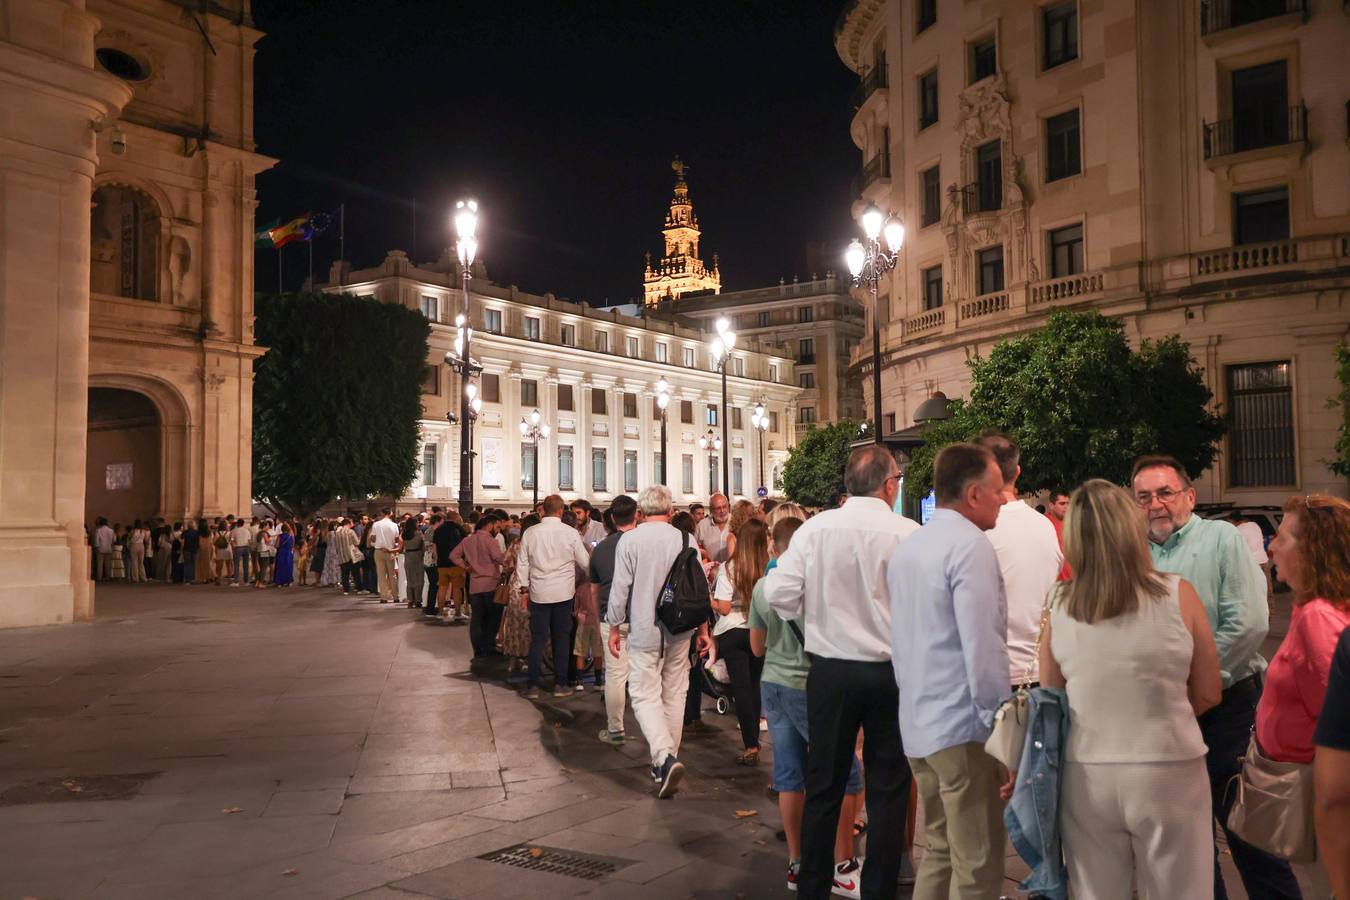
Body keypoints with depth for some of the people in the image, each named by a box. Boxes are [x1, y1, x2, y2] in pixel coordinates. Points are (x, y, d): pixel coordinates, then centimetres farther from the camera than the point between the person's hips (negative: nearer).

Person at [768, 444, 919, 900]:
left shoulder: (815, 528, -8)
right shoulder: (909, 534, -12)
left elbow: (779, 592, -9)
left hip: (830, 670, 2)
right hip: (891, 672, -1)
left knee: (823, 785, 14)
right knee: (887, 788, 13)